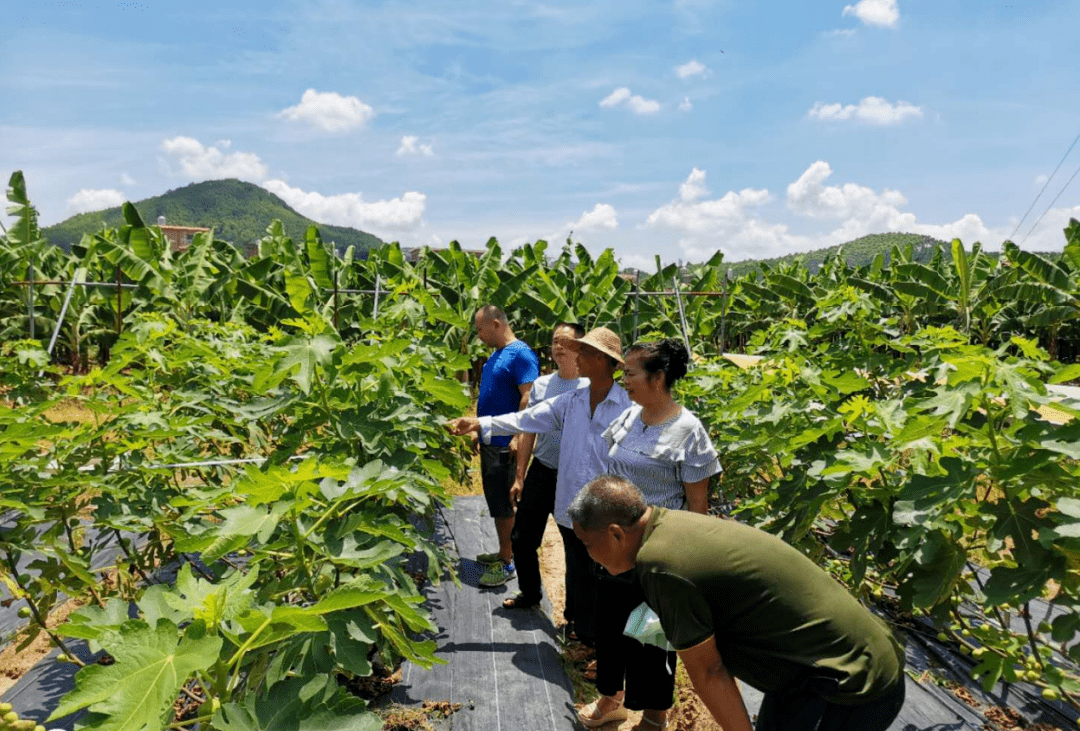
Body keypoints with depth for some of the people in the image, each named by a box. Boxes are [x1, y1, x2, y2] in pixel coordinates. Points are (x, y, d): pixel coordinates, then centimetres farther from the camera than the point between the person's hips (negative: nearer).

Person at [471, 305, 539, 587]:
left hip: (505, 444, -9)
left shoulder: (521, 354, -17)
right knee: (495, 499, 18)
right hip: (490, 441, 9)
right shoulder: (496, 355, 13)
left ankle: (507, 563, 11)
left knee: (502, 503, -1)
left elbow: (529, 398, -23)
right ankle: (503, 553, 31)